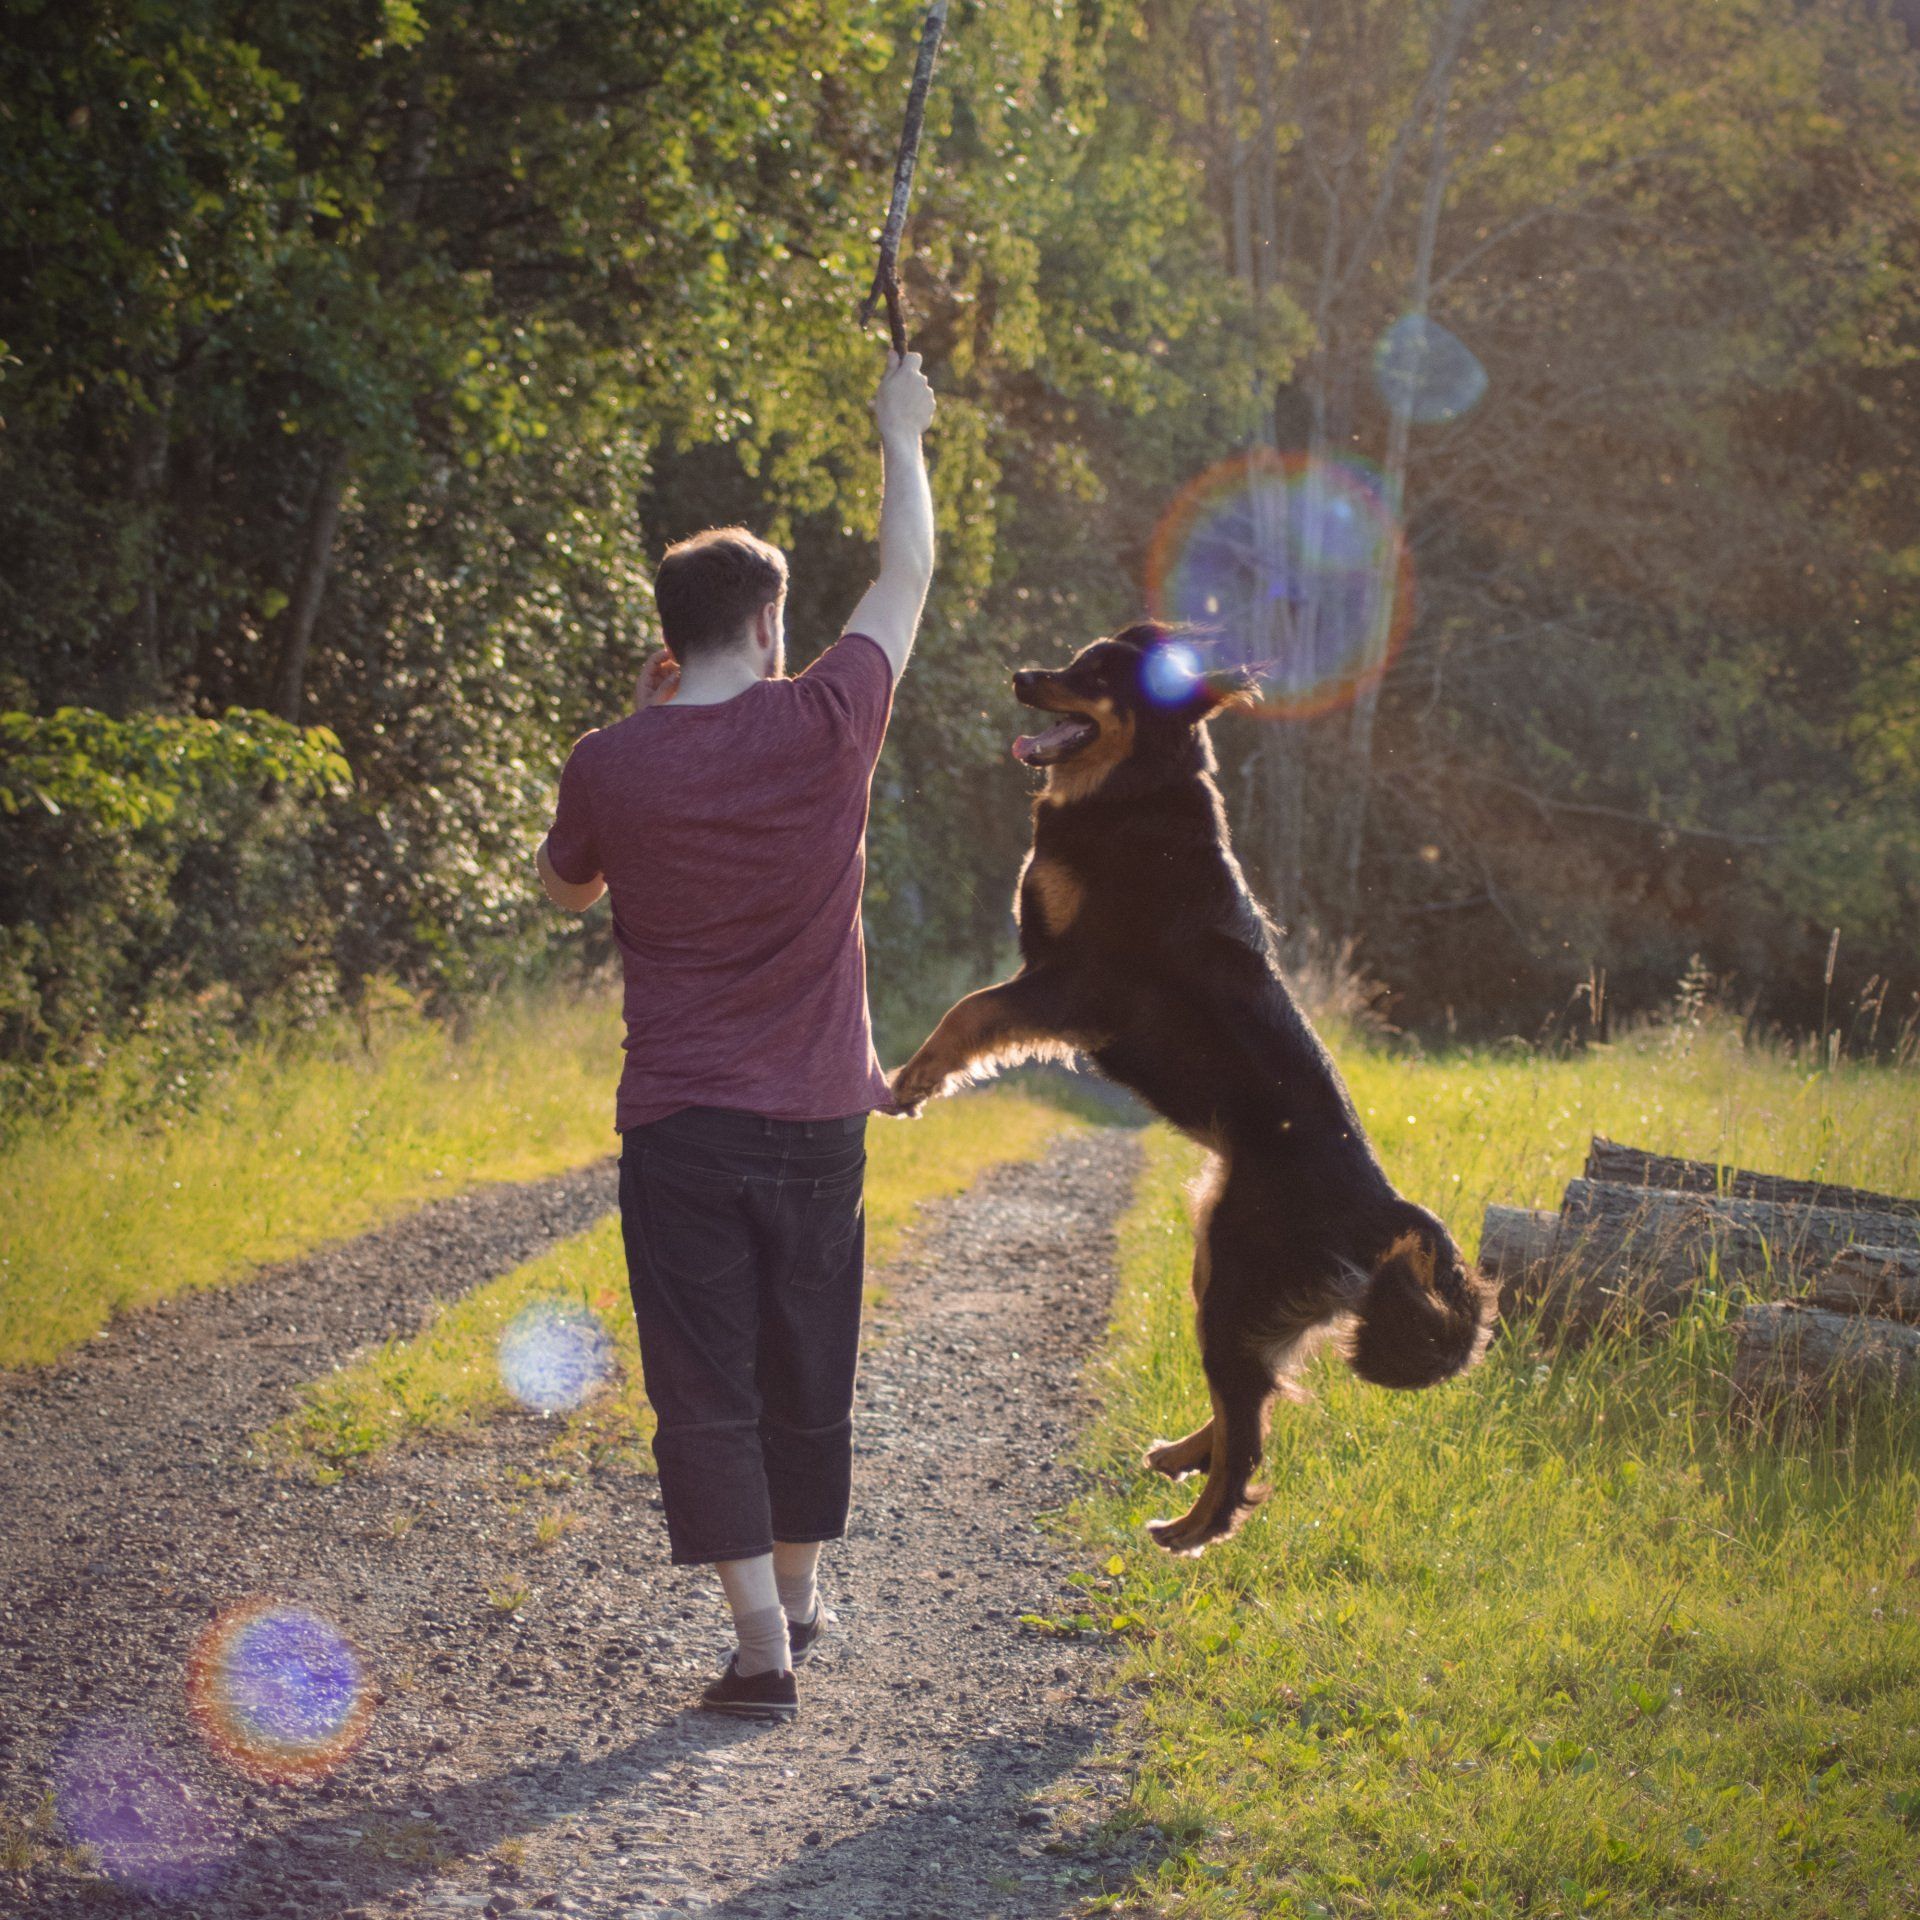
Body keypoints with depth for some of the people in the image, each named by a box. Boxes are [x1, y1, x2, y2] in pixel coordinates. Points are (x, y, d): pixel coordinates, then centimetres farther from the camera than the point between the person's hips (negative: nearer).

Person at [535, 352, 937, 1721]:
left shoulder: (612, 767, -7)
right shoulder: (825, 728, -8)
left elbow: (566, 890, 15)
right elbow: (910, 575, 9)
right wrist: (902, 436, 23)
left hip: (679, 1122, -2)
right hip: (817, 1115, 2)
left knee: (707, 1387, 0)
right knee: (808, 1374, 17)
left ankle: (762, 1644, -8)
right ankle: (798, 1593, 33)